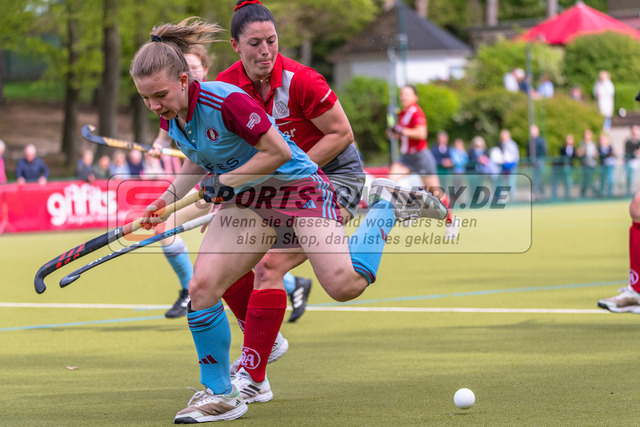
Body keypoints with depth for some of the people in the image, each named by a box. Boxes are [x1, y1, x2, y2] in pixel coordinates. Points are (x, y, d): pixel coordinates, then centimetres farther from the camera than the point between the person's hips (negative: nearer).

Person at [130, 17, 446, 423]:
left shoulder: (225, 101, -27)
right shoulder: (171, 118, -2)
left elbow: (278, 152, -23)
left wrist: (225, 182, -18)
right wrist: (169, 198, 5)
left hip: (297, 188, -7)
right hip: (244, 204, 7)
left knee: (346, 285, -22)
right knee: (202, 286, -13)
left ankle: (385, 205, 7)